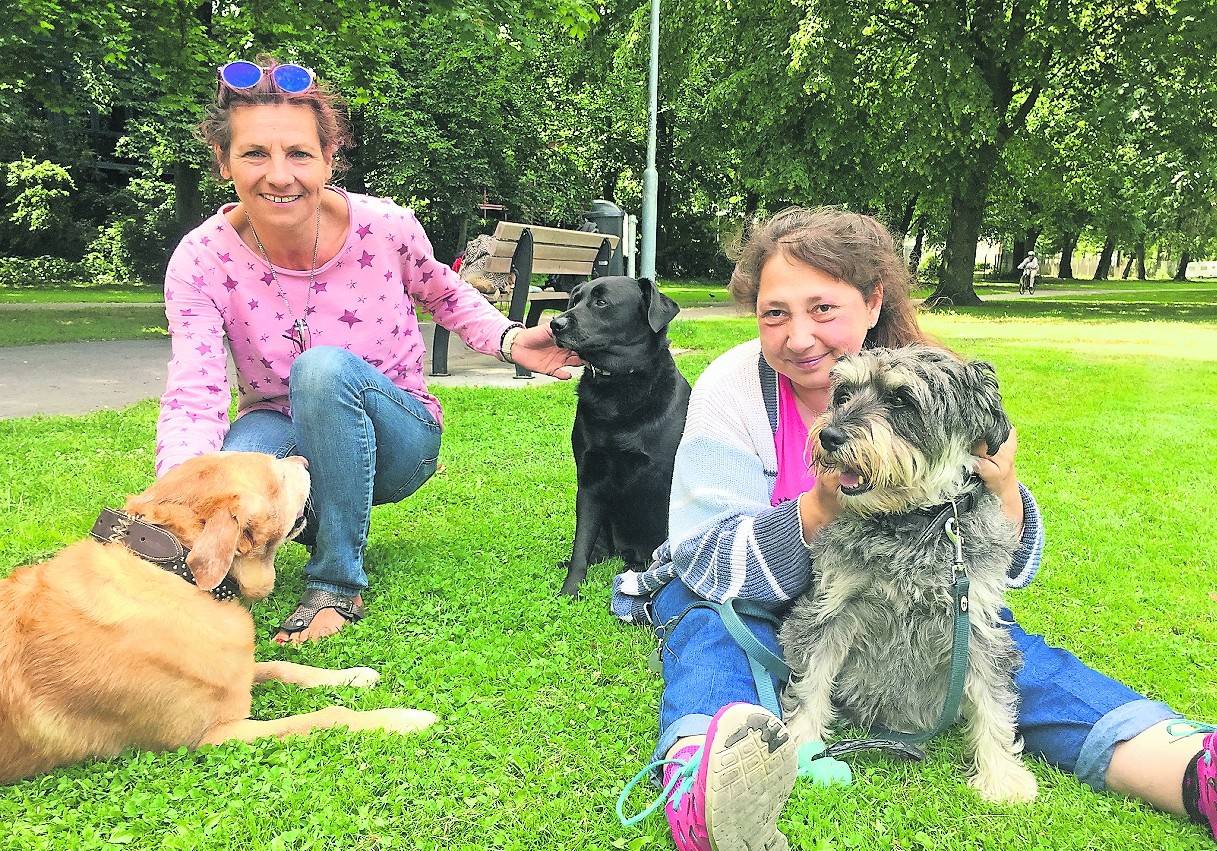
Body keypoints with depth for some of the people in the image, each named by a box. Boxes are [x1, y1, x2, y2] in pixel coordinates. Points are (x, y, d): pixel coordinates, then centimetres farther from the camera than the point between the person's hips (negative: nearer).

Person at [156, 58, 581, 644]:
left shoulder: (387, 226, -17)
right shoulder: (202, 260, -18)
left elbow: (444, 294, 5)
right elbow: (193, 398, -28)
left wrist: (509, 341, -14)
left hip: (397, 437, -1)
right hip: (282, 431, 1)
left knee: (325, 367, -35)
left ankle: (338, 584, -21)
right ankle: (308, 516, 5)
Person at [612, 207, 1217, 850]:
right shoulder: (731, 389, -16)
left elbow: (1008, 568, -7)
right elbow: (706, 562, -24)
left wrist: (1002, 491, -30)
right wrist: (823, 508, -39)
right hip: (745, 595, -1)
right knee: (706, 623, -34)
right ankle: (698, 787, -59)